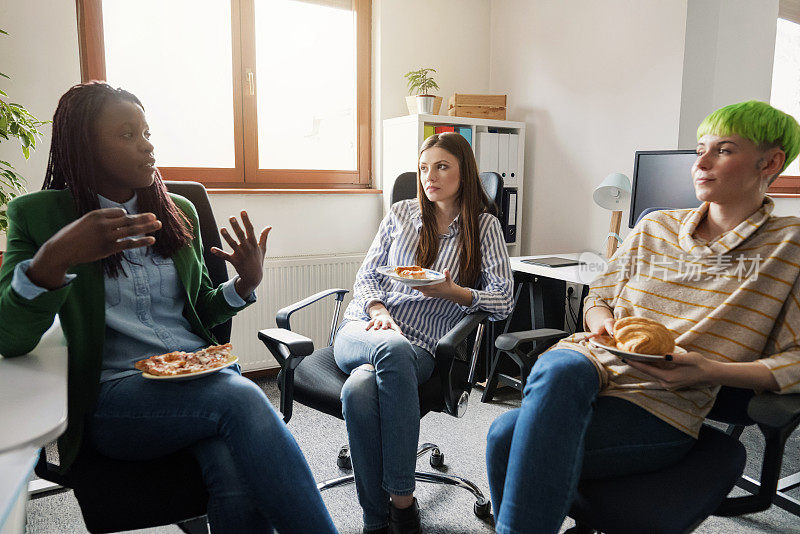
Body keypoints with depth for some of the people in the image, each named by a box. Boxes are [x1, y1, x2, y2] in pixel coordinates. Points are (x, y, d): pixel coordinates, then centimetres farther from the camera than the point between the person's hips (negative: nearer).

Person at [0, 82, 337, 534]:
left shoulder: (179, 211, 15)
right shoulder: (38, 215, 3)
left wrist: (247, 282, -1)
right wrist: (54, 259, -27)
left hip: (204, 374, 3)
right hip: (115, 392, -3)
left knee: (239, 485, -30)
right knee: (241, 399, -32)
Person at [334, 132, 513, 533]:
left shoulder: (485, 227, 10)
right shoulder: (401, 213, 16)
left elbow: (502, 300, 1)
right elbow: (366, 275, 13)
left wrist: (453, 293, -16)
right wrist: (377, 309, -9)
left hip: (420, 346, -2)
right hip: (363, 328, 2)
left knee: (359, 391, -35)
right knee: (392, 347, -37)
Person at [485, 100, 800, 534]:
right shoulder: (655, 228, 16)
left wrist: (711, 370, -16)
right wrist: (601, 322, -2)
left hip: (661, 408, -4)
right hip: (592, 366, 4)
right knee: (561, 367, -35)